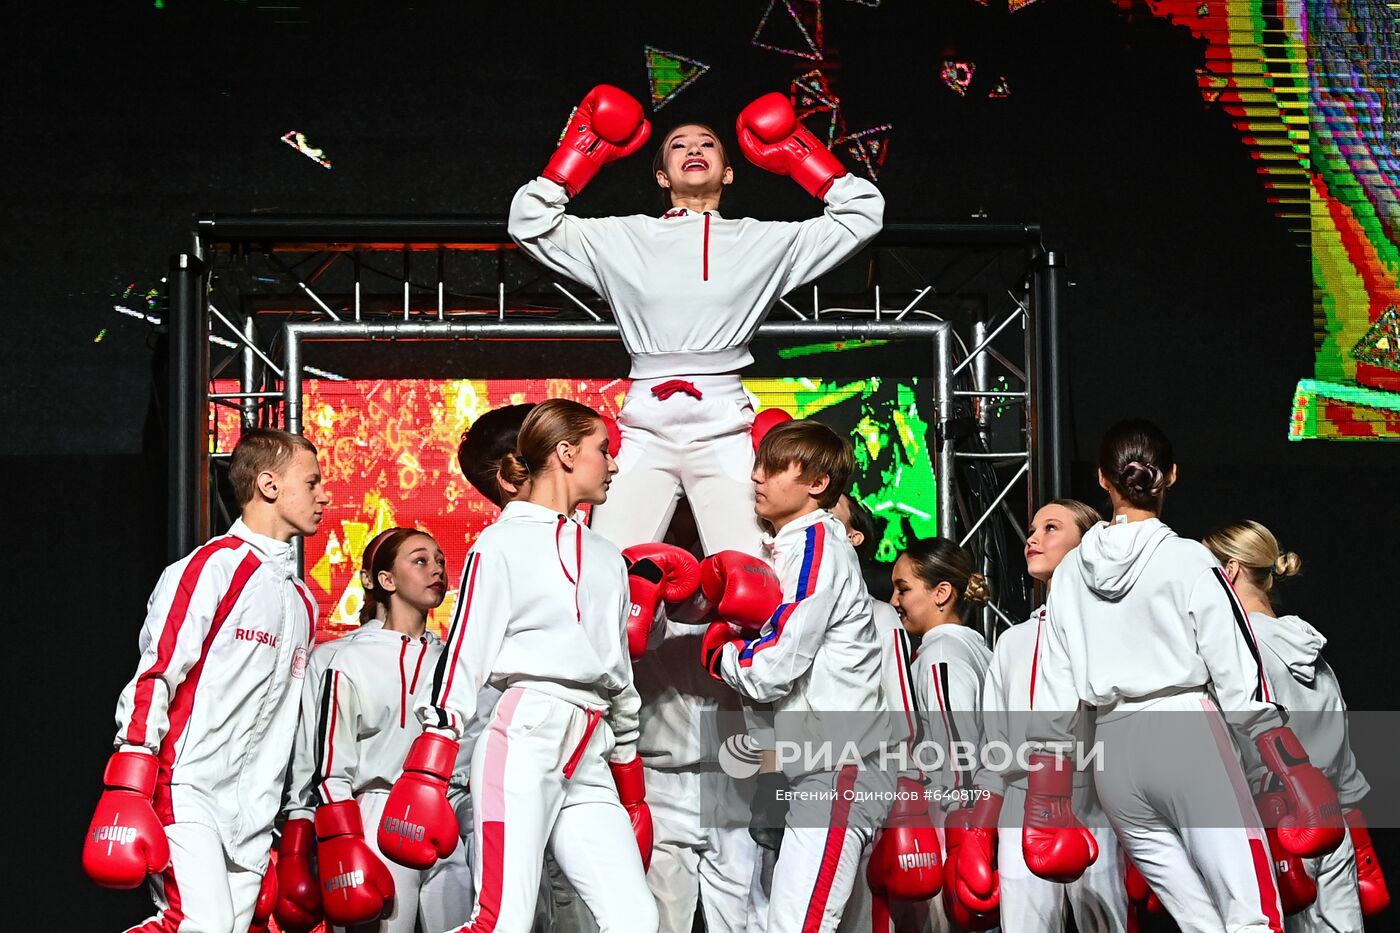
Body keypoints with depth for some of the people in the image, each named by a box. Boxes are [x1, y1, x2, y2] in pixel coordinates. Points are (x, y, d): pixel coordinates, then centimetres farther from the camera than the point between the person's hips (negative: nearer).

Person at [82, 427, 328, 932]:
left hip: (251, 814, 7)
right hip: (186, 791, -7)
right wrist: (127, 793, -18)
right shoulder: (212, 568, -2)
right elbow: (153, 678, -9)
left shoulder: (302, 600, 20)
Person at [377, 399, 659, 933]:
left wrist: (632, 789, 26)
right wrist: (427, 772, -14)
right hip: (523, 737, -6)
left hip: (590, 765, 7)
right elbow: (462, 657, -4)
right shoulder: (504, 542, 3)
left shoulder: (607, 559, 23)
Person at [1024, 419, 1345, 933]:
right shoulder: (1189, 561, -2)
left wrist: (1047, 803, 15)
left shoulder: (1070, 573, 10)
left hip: (1113, 754, 5)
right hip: (1187, 737, -5)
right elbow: (1239, 678, -4)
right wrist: (1293, 772, 1)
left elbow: (1051, 699, 10)